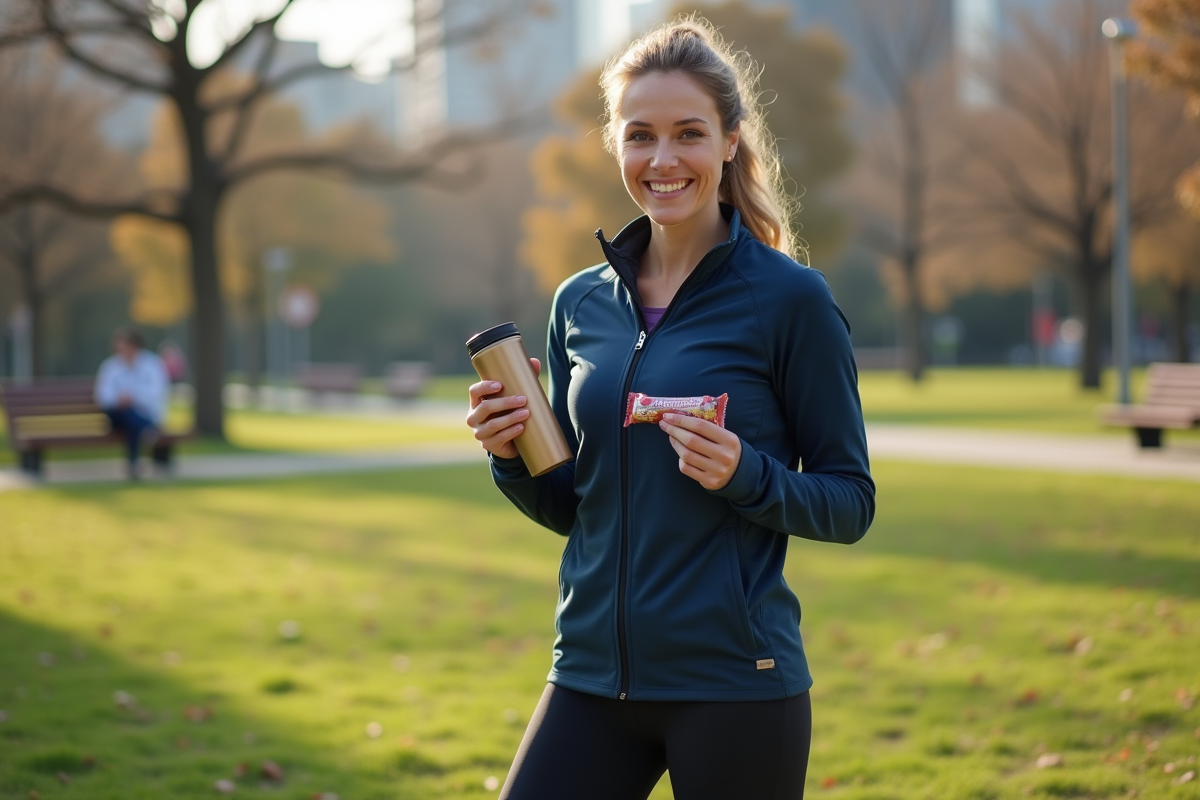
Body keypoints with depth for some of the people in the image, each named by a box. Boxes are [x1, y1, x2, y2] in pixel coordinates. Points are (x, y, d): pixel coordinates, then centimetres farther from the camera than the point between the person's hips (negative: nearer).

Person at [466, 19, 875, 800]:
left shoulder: (791, 298, -7)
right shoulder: (580, 304, 8)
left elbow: (851, 500, -4)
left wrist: (746, 476, -21)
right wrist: (515, 461, -5)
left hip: (735, 682, -4)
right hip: (593, 676, 4)